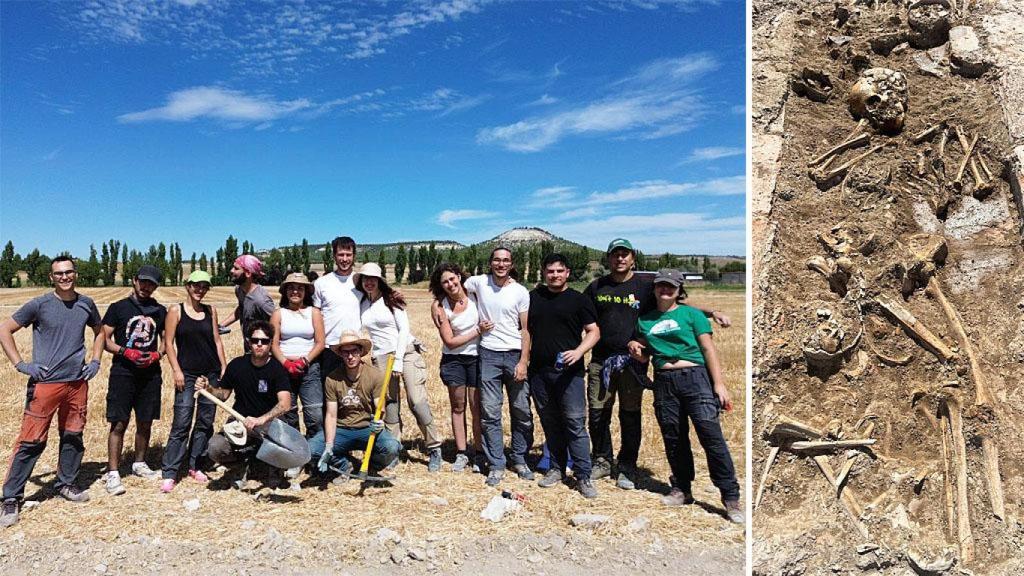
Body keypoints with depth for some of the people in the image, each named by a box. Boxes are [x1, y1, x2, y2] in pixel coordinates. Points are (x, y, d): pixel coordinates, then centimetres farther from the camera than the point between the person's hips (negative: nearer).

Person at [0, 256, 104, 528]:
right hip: (45, 383, -4)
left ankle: (66, 483, 29)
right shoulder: (39, 305, -6)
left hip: (78, 382, 4)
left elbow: (99, 331, 21)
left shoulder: (86, 304, 5)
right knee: (31, 440, -3)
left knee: (73, 435, 12)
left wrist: (96, 361, 10)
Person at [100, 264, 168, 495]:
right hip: (123, 372, -3)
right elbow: (105, 339, 1)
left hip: (150, 374, 3)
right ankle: (113, 473, 1)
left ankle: (139, 464, 27)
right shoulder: (118, 307, 3)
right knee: (119, 423, -5)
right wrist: (125, 352, -15)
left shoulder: (160, 311, 11)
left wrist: (157, 355, -4)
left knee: (145, 422, 11)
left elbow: (166, 340, 16)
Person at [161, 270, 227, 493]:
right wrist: (176, 371, -10)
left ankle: (195, 466, 20)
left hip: (211, 373, 4)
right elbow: (168, 342, -3)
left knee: (205, 422, 8)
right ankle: (169, 473, 1)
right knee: (181, 424, -7)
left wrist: (224, 367, 6)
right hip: (187, 374, -4)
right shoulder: (176, 311, 0)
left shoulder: (211, 311, 9)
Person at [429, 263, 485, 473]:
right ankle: (461, 454, 19)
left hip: (477, 357, 0)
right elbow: (450, 341, -12)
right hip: (453, 359, 0)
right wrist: (477, 331, -15)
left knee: (477, 406, 2)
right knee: (458, 406, 9)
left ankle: (479, 453, 13)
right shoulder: (439, 306, -10)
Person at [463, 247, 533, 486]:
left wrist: (523, 361, -9)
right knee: (490, 413, 2)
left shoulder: (520, 292, -1)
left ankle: (520, 460, 23)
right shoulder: (478, 282, 1)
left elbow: (525, 330, 0)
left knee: (522, 411, 6)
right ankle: (496, 465, 11)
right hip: (488, 355, 0)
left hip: (515, 355, 0)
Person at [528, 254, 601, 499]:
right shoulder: (533, 297, 12)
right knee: (550, 423, 12)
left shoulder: (579, 300, 2)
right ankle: (556, 468, 25)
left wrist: (579, 351, -19)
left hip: (569, 371, -4)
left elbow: (594, 331, -2)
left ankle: (583, 476, 1)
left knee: (575, 423, -6)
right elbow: (526, 330, 19)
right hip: (539, 371, 4)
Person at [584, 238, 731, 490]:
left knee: (630, 417, 5)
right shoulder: (596, 287, 10)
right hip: (600, 361, 2)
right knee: (597, 414, 5)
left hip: (632, 362, -2)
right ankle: (602, 462, 23)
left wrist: (711, 312, -9)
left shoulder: (645, 285, 2)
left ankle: (627, 469, 18)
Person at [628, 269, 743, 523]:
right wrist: (633, 346, 1)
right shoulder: (644, 320, 17)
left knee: (710, 433, -11)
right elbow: (644, 357, 24)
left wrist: (719, 383, -7)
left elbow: (708, 349, 1)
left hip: (694, 376, -4)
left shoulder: (691, 314, 7)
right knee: (673, 438, 7)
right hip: (664, 382, 4)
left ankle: (731, 497, -5)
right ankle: (682, 489, 21)